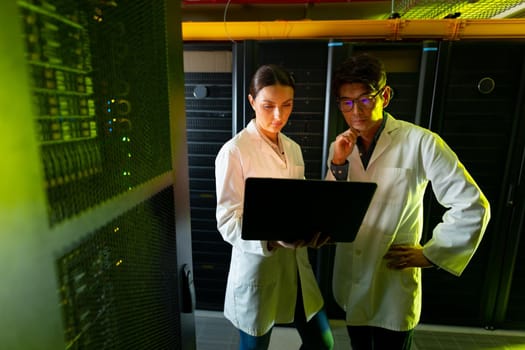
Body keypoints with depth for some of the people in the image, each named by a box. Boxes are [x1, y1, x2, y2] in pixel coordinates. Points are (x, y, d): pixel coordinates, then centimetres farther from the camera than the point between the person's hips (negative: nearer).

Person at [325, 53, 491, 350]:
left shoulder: (420, 143, -17)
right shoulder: (340, 146, -2)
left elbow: (472, 206, -12)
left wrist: (432, 255, -9)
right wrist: (338, 164, -17)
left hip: (394, 285, -4)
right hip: (350, 282, 5)